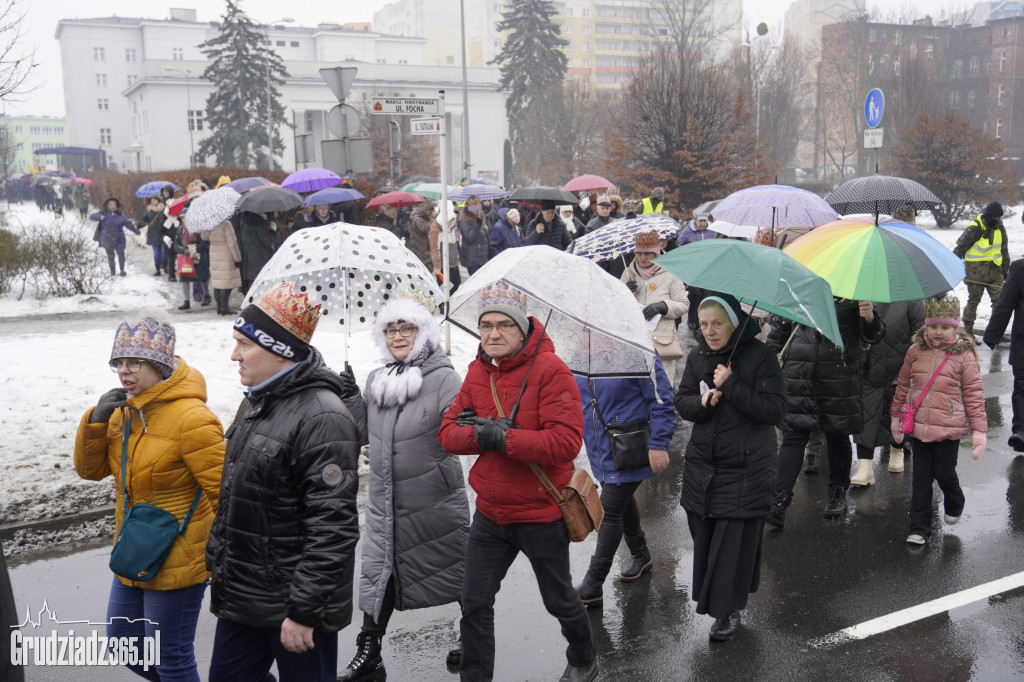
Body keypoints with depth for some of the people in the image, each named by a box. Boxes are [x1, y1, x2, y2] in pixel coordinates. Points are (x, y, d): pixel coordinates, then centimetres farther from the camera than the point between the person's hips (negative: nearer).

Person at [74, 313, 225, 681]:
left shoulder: (191, 418, -23)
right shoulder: (126, 411, 4)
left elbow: (224, 491, -21)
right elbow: (91, 469, 8)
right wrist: (96, 420, -9)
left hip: (177, 563, -8)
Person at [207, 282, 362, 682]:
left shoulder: (323, 418, -23)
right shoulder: (255, 402, 8)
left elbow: (332, 528, -25)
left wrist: (304, 611, -23)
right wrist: (217, 557, 21)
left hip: (293, 606, -9)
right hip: (240, 596, 9)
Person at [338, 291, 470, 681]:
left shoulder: (444, 379, -11)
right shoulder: (376, 379, 7)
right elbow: (366, 433, 14)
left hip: (435, 503, -5)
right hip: (384, 500, 5)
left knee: (457, 570, 12)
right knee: (377, 573, 8)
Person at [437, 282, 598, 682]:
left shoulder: (550, 370, -19)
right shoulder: (478, 372, 2)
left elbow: (566, 441, -27)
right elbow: (448, 432, 1)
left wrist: (502, 437, -25)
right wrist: (480, 434, -19)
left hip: (541, 515, -4)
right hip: (490, 513, 5)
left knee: (559, 600, 17)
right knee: (474, 603, 9)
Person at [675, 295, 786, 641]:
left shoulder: (760, 355, -10)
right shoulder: (697, 356, 6)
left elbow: (775, 409, -16)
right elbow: (682, 401, 9)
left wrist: (731, 385, -22)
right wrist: (702, 402, -13)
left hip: (746, 467, -4)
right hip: (702, 463, 5)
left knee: (736, 540, -1)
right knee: (704, 536, 9)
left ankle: (728, 610, 14)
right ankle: (709, 598, 29)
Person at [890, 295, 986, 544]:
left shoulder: (964, 356, -5)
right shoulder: (916, 351, 3)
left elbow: (974, 393, -2)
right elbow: (903, 385, 12)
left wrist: (979, 429, -5)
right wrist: (896, 416, 16)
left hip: (949, 429, -2)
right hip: (917, 426, 2)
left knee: (944, 474, 8)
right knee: (921, 478, 7)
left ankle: (954, 506, 42)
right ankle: (919, 527, 17)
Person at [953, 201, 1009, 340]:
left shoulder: (1000, 228, 8)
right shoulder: (975, 228, -12)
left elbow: (1004, 250, 19)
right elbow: (960, 248, -9)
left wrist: (1005, 269, 21)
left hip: (994, 270, 6)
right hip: (976, 270, -6)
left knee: (999, 300, 2)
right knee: (973, 300, 2)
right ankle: (968, 331, 13)